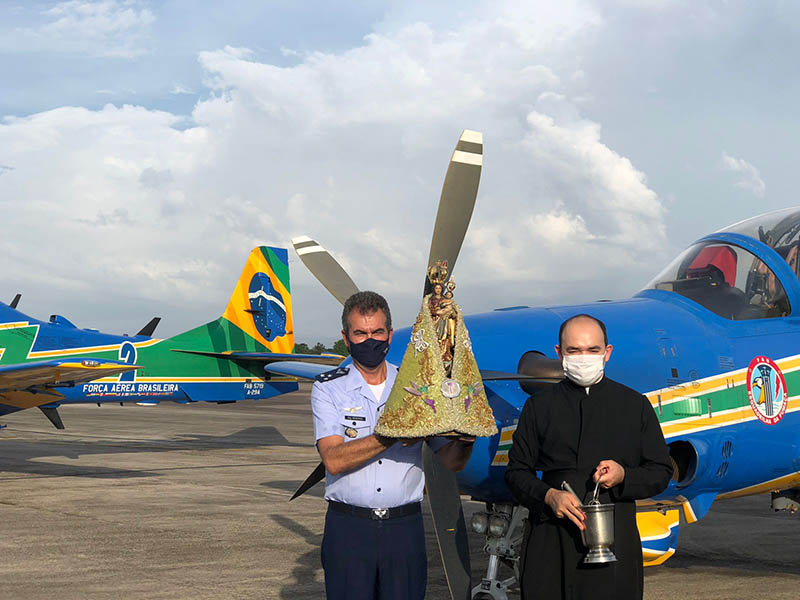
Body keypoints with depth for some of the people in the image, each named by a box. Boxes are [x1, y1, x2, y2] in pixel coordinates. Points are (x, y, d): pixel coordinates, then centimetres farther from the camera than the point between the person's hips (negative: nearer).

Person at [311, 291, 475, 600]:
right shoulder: (328, 389, 2)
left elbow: (451, 462, 6)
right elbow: (333, 460, -13)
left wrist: (465, 442, -16)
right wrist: (392, 436, -23)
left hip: (404, 528, 2)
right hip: (348, 527, -2)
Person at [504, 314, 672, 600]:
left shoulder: (635, 405, 10)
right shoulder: (539, 407, 10)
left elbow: (661, 472, 13)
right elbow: (517, 471, 10)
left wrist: (623, 476, -8)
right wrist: (548, 496, -10)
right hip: (550, 542, 0)